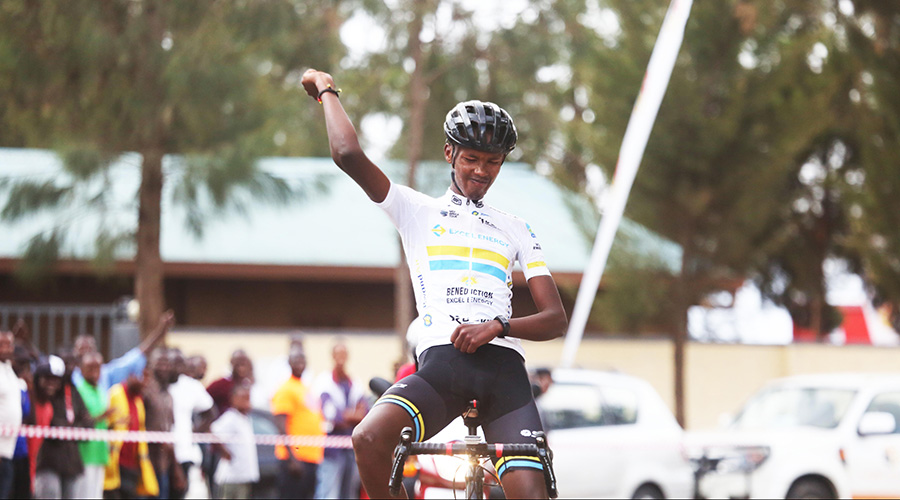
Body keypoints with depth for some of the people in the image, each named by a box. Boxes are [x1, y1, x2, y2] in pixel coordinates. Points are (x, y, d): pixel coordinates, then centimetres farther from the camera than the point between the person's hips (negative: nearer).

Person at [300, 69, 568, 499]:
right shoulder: (418, 210, 18)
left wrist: (497, 327, -5)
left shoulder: (516, 231, 23)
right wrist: (327, 90, 16)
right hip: (440, 362, -2)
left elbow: (556, 319, 14)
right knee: (369, 439, -31)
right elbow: (348, 155, 4)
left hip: (503, 367, 2)